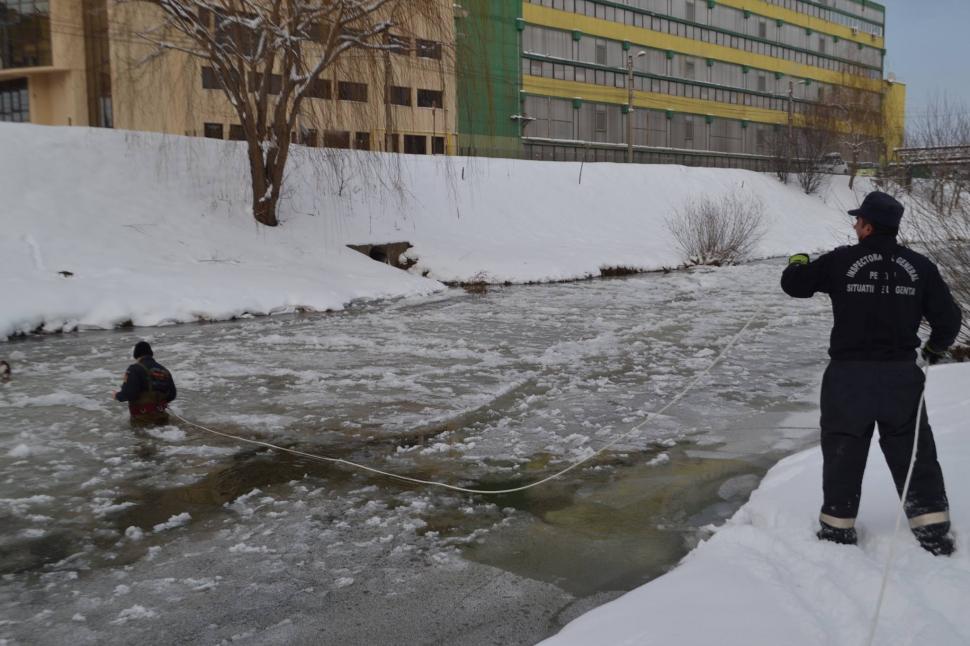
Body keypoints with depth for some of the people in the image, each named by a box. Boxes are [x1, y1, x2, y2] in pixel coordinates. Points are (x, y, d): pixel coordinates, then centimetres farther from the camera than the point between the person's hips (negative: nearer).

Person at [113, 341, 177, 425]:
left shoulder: (135, 369, -12)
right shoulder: (164, 370, 7)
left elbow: (128, 394, -19)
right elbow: (171, 395, 12)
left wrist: (118, 396, 1)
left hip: (141, 415, -5)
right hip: (159, 414, 5)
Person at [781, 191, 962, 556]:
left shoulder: (840, 262, -8)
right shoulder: (919, 266, -1)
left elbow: (793, 285, 3)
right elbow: (948, 318, 2)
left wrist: (798, 262, 26)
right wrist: (936, 348, 22)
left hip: (850, 375, -2)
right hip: (902, 376, 2)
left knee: (843, 453, 11)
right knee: (914, 453, 13)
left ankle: (838, 529, 19)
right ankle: (933, 531, 17)